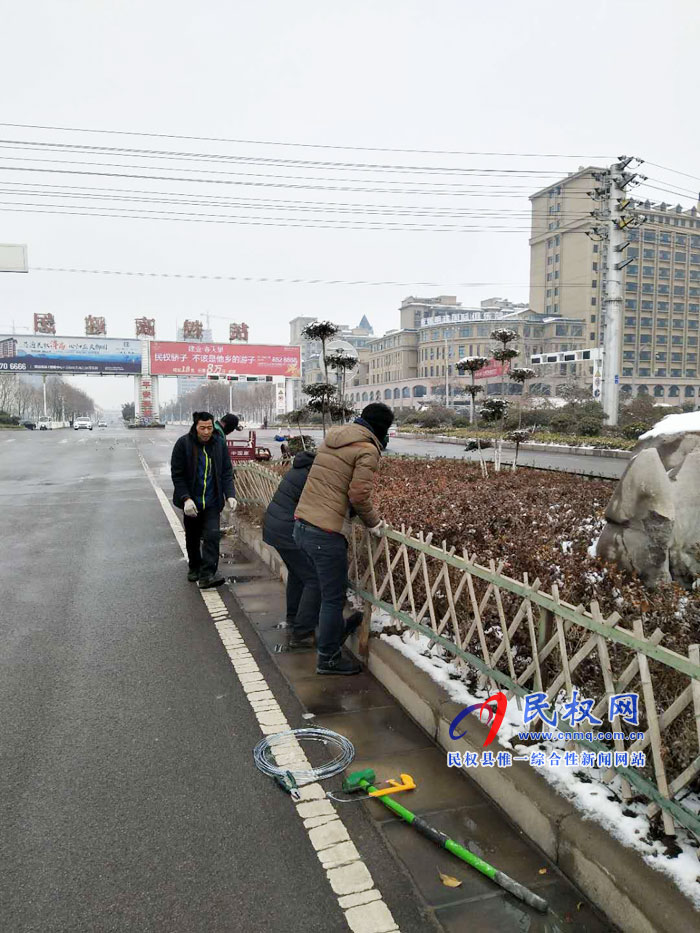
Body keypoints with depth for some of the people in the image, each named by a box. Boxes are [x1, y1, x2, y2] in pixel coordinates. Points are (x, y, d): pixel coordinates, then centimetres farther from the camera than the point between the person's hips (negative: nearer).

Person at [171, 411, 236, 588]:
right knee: (192, 537, 15)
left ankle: (207, 574, -9)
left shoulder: (219, 444, -2)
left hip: (212, 502, 1)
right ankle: (195, 568, 36)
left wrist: (230, 494, -12)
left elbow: (227, 472, 2)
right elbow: (177, 474, -9)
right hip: (192, 501, 0)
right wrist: (186, 498, -20)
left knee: (212, 535, -12)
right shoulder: (183, 444, -10)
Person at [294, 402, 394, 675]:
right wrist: (373, 522, 1)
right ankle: (328, 658, 16)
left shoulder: (333, 438, 15)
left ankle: (335, 631, 41)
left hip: (301, 526, 8)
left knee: (329, 587, 25)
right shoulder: (367, 450, -9)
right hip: (326, 534, -8)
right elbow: (359, 494, -16)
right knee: (333, 597, 5)